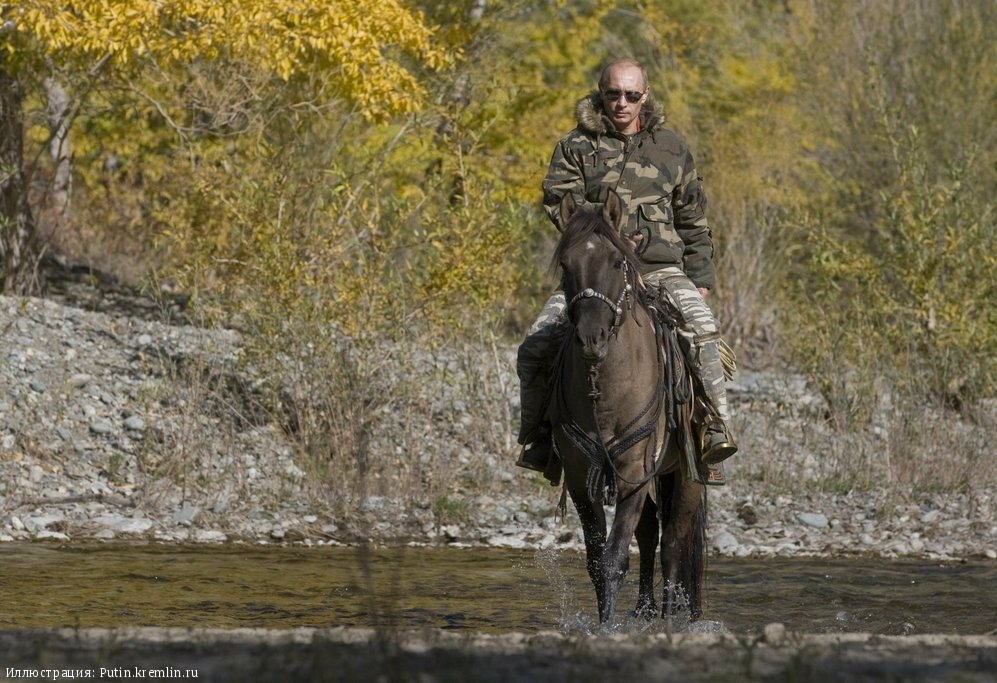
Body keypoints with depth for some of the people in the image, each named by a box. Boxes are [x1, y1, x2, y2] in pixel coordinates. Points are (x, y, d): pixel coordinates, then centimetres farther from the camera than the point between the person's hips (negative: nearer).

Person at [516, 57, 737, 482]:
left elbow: (693, 221, 19)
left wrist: (701, 280, 12)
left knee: (701, 327, -30)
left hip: (659, 268, 0)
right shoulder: (576, 147, 9)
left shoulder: (670, 148, 14)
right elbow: (558, 200, -5)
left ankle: (716, 427, -25)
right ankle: (537, 439, 4)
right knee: (535, 349, -14)